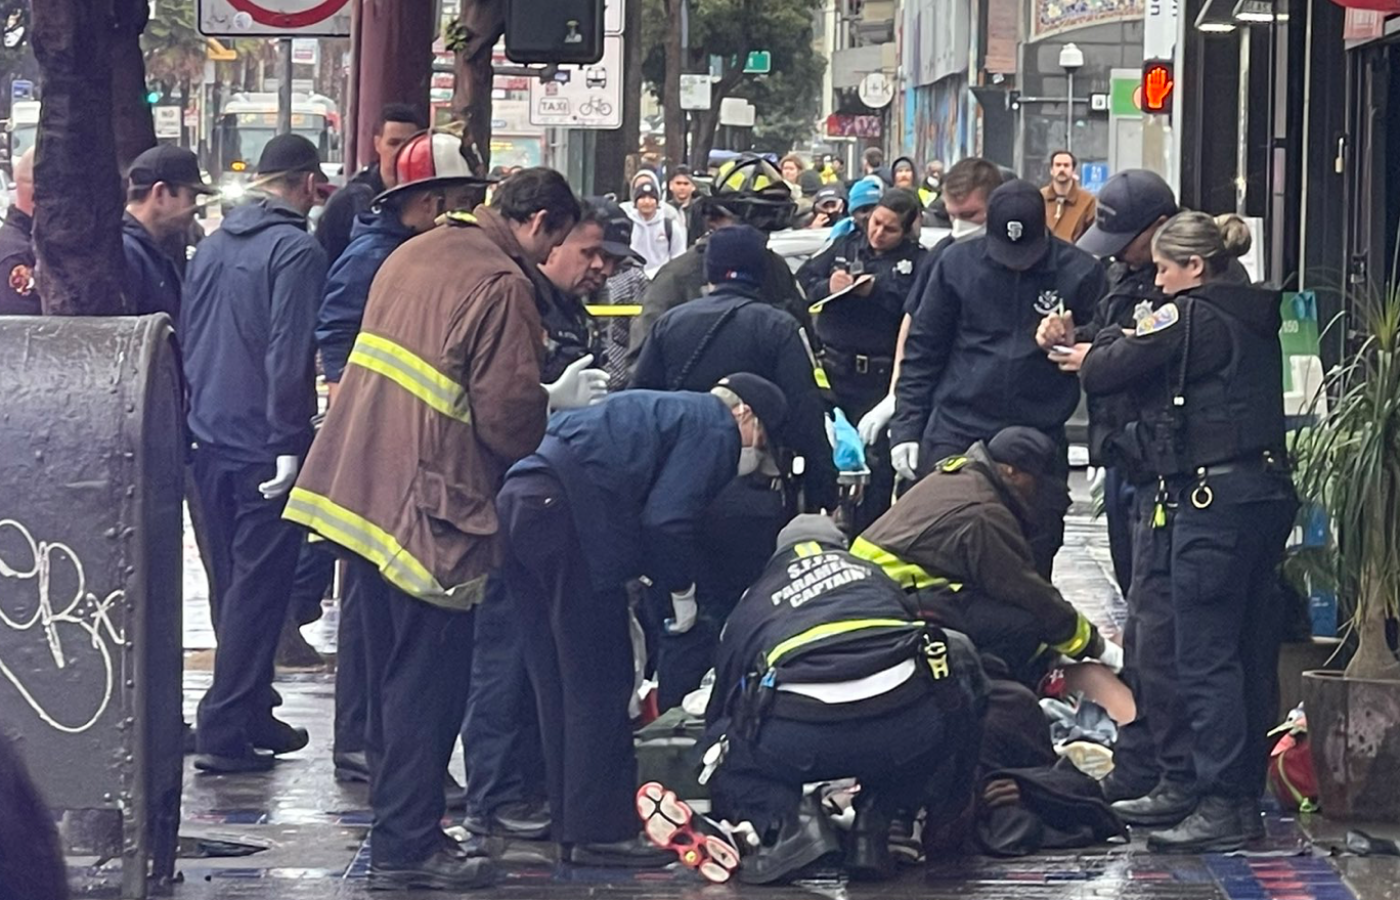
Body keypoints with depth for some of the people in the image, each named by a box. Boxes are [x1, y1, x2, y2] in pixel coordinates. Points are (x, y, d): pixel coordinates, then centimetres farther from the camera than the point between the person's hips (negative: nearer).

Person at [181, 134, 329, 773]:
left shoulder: (214, 244, 11)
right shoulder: (297, 252, -14)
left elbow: (185, 337, 16)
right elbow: (289, 355, -20)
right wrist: (289, 443, -17)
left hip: (209, 440, 8)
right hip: (263, 444, -8)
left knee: (234, 582, 16)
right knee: (258, 587, -4)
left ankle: (250, 713, 25)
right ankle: (225, 731, -6)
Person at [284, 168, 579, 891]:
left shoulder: (412, 256, 13)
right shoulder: (500, 284, -14)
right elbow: (509, 411, -18)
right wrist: (548, 455, 4)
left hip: (364, 489, 9)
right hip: (430, 502, -9)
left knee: (393, 671, 17)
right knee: (429, 678, -2)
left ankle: (396, 814, 26)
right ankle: (406, 846, 0)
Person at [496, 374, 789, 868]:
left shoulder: (668, 410, 32)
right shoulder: (715, 427, 3)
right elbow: (665, 520, -9)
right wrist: (680, 587, 4)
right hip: (566, 512, -10)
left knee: (558, 681, 15)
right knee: (599, 683, -2)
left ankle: (572, 827, 20)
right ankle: (600, 832, 1)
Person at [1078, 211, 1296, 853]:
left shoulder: (1190, 315, -9)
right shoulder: (1255, 318, 15)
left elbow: (1105, 372, -6)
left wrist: (1106, 344, 16)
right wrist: (1126, 346, 16)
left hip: (1215, 498, -9)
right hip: (1268, 490, 9)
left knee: (1205, 656, -8)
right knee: (1251, 653, 11)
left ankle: (1224, 807, -10)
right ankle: (1243, 793, 16)